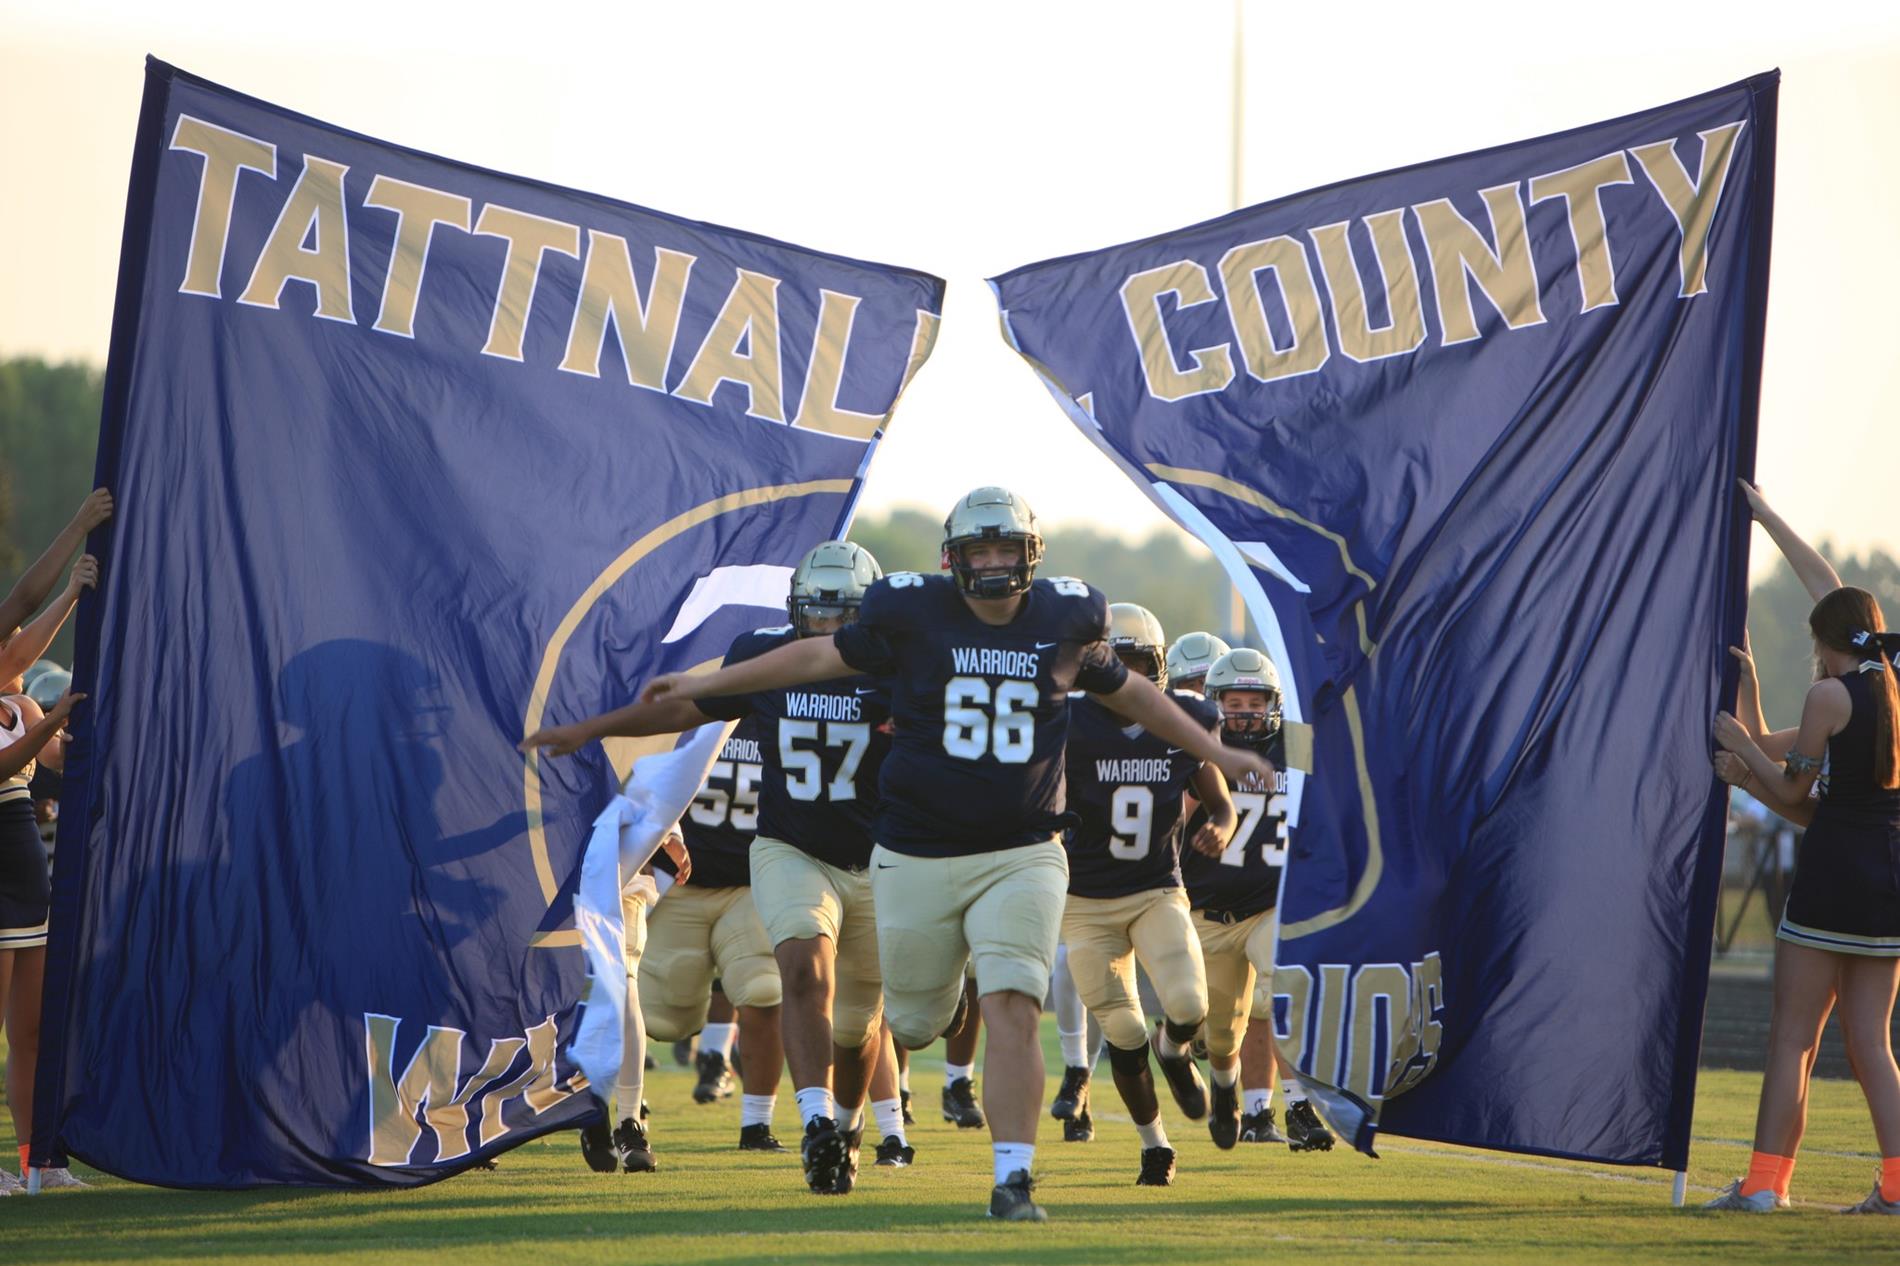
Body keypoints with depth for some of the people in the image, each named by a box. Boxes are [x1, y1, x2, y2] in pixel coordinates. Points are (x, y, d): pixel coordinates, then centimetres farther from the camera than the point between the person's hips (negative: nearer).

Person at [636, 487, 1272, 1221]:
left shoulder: (1065, 620, 1)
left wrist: (1215, 754, 23)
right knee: (914, 1025, 8)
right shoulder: (913, 615, -4)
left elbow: (1129, 694, 19)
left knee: (1013, 1010, -16)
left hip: (1022, 857, 0)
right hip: (919, 859, 0)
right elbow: (821, 656, 9)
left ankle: (1012, 1180, -12)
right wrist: (706, 685, 12)